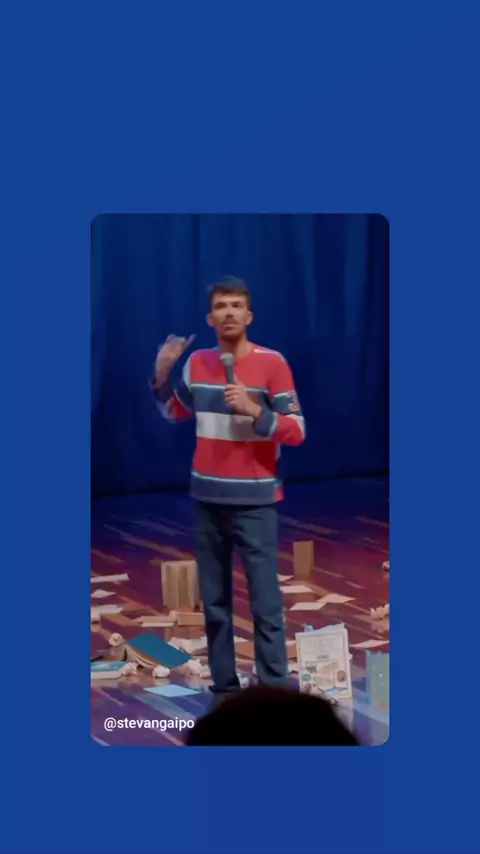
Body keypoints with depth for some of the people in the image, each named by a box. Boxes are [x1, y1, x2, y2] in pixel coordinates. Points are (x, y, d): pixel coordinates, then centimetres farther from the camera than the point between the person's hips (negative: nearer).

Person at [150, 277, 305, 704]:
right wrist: (162, 374, 6)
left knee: (265, 605, -5)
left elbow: (296, 431, -10)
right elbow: (175, 412, 22)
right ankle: (225, 687, 18)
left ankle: (275, 693, -1)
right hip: (208, 499, 5)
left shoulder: (272, 363, -9)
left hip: (254, 501, -5)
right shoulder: (197, 363, 6)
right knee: (214, 603, 9)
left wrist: (253, 410, -24)